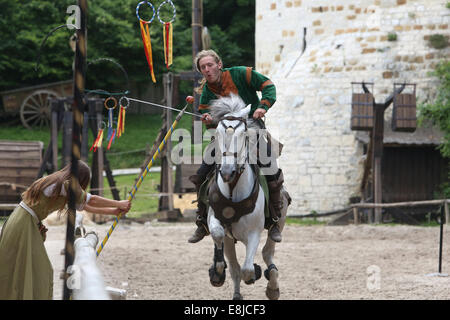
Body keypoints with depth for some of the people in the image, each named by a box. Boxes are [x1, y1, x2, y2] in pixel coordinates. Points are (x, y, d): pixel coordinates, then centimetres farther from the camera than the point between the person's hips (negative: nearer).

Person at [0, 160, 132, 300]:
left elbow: (83, 205, 21)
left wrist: (112, 211, 21)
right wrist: (118, 204, 7)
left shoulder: (61, 184, 15)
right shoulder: (64, 185, -14)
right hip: (23, 226, -10)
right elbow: (92, 200, -5)